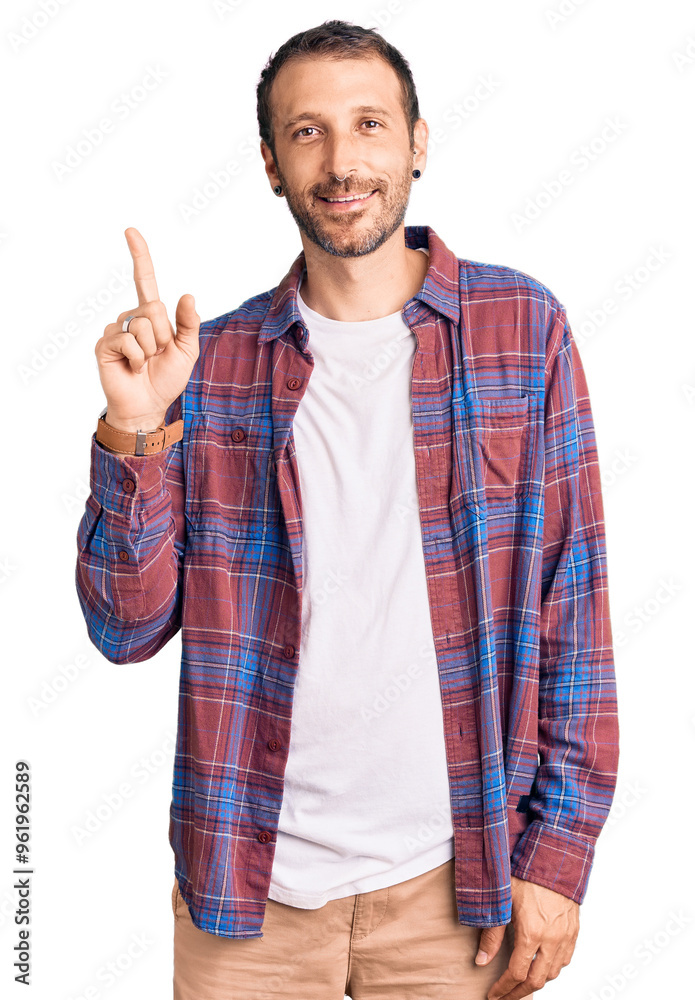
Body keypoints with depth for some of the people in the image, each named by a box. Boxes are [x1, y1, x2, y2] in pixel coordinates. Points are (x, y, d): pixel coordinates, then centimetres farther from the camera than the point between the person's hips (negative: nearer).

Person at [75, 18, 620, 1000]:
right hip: (249, 882, 1)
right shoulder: (213, 362, 1)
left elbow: (570, 605, -1)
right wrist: (134, 431, -16)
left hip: (451, 879, -1)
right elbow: (128, 629, -2)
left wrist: (557, 853, -5)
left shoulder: (522, 328, -2)